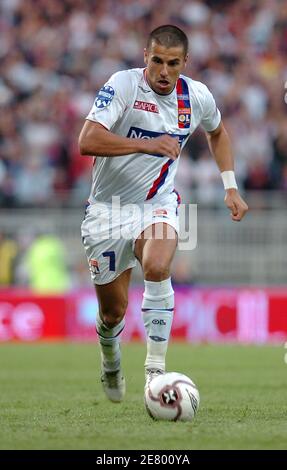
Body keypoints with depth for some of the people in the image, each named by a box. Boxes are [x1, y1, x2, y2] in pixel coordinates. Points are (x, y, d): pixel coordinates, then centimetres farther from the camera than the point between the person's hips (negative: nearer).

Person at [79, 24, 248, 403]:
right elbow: (87, 141, -30)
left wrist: (231, 188, 14)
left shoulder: (197, 97, -4)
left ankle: (155, 369, -27)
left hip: (158, 204, 1)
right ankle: (111, 365, 40)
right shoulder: (123, 85, -18)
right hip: (109, 208, -1)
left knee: (157, 266, -32)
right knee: (113, 311, 5)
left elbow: (217, 132, 20)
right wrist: (147, 145, -36)